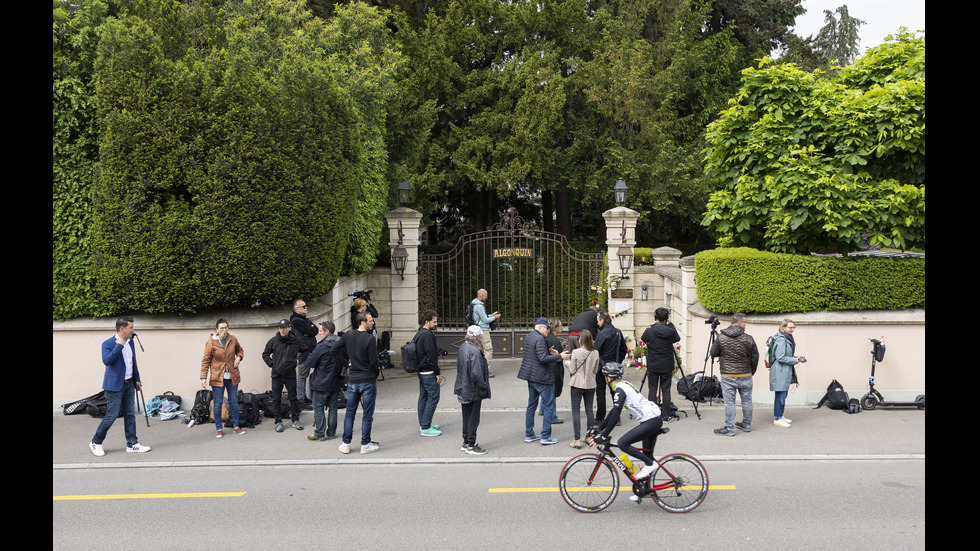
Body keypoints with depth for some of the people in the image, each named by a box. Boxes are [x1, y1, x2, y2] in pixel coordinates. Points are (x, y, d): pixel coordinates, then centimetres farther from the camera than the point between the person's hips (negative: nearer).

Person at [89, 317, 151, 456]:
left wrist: (137, 379, 18)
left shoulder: (130, 341, 8)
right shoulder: (108, 344, -14)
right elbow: (106, 360, -30)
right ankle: (96, 443, 17)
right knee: (111, 416, -2)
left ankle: (132, 444, 15)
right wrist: (119, 345, -29)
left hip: (129, 384, 7)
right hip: (115, 385, -7)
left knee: (130, 415, 9)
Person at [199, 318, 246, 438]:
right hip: (217, 377, -3)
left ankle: (235, 426, 21)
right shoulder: (211, 342, -8)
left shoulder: (232, 339, 2)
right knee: (218, 403, 1)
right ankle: (219, 429, 13)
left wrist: (238, 357, -1)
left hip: (232, 376, 3)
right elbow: (205, 361, -5)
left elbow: (240, 350, 21)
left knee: (234, 402, 9)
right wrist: (203, 377, -9)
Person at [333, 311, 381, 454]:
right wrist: (377, 373, 2)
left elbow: (336, 351, 8)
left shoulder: (348, 335, 1)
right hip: (368, 381, -5)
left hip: (352, 380, 5)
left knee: (350, 413, 14)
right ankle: (365, 445, 12)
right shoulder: (370, 339, -16)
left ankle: (346, 444, 18)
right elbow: (374, 361, -16)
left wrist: (346, 363, 13)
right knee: (367, 414, 6)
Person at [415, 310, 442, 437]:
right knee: (433, 398, -5)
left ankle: (423, 424, 23)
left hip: (421, 371, 10)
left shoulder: (418, 334, 13)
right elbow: (431, 356, -21)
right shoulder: (427, 335, -18)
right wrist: (438, 373, -16)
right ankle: (426, 428, -4)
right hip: (429, 373, -10)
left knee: (423, 397, 15)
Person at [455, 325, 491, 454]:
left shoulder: (462, 347, 4)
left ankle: (466, 443, 30)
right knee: (473, 418, 4)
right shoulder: (474, 351, -24)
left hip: (464, 389, 9)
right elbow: (476, 373, -27)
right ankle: (471, 446, 13)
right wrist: (483, 388, -14)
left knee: (466, 417, 19)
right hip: (473, 391, -9)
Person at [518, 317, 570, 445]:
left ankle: (529, 435, 21)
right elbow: (543, 358, -24)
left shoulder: (528, 337, 12)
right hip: (542, 377, -10)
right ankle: (545, 437, 0)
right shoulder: (539, 339, -19)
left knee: (531, 405, 16)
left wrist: (549, 352, 15)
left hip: (531, 376, 10)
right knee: (549, 406, -1)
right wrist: (559, 356, -20)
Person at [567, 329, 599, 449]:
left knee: (575, 411, 2)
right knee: (589, 410, 14)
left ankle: (577, 439, -1)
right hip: (590, 384, 4)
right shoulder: (595, 353, -2)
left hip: (577, 385, -4)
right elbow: (595, 370, 7)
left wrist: (568, 365, 10)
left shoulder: (576, 352, -15)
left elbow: (572, 370, -10)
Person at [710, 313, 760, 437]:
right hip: (745, 376, 1)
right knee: (746, 401, 16)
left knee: (729, 402, 3)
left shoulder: (721, 338, -7)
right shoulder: (749, 339, -6)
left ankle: (729, 428, 6)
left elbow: (713, 353, 1)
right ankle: (746, 425, 29)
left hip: (728, 376, -1)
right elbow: (755, 358, 1)